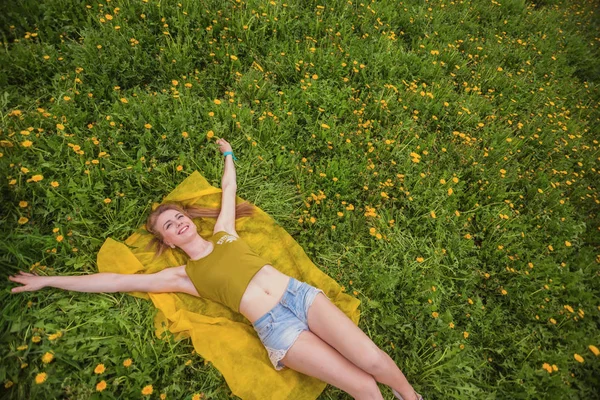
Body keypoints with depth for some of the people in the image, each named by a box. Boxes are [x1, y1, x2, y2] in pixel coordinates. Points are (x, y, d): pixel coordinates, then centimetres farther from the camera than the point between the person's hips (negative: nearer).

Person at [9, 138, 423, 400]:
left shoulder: (224, 232, 17)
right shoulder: (183, 276, 9)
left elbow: (228, 187, 29)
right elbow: (114, 281, 10)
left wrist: (228, 153, 40)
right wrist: (48, 280, 16)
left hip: (300, 294, 3)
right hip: (276, 329, -3)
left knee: (373, 359, -7)